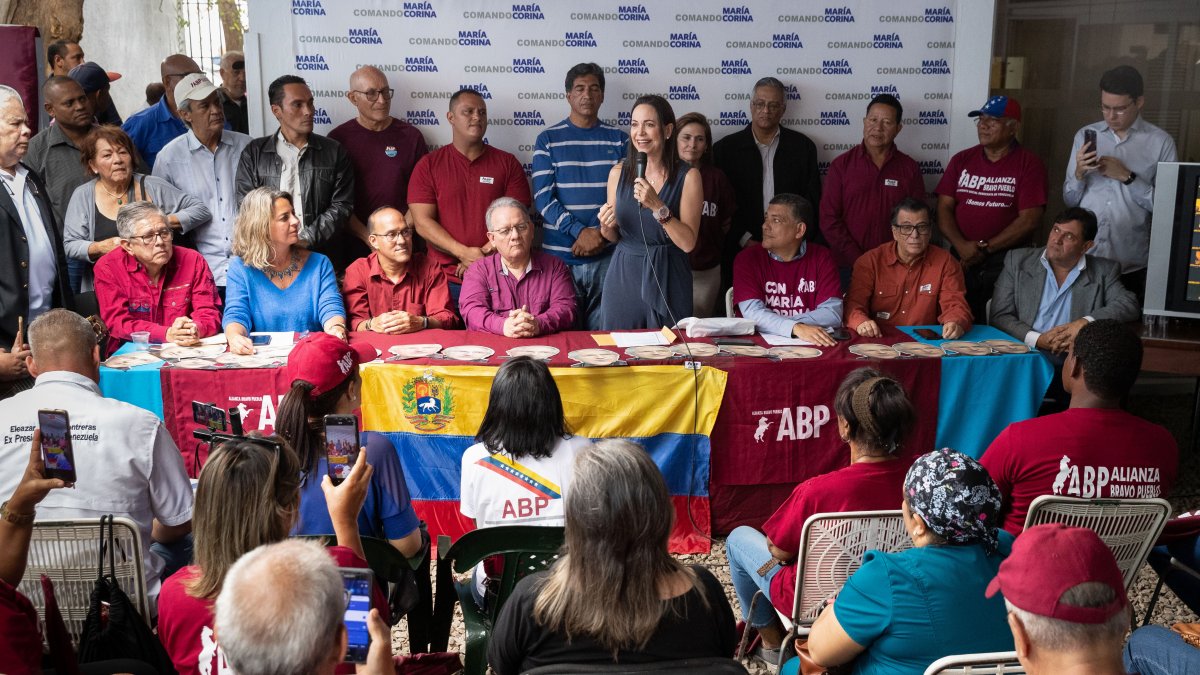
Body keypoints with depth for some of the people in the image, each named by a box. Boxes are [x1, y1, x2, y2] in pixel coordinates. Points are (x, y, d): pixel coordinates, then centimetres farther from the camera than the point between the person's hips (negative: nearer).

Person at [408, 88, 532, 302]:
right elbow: (422, 222, -4)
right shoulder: (428, 165, 4)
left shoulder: (507, 163, 6)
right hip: (446, 279, 0)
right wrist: (464, 253, -15)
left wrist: (485, 253, -13)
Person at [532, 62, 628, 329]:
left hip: (606, 256, 1)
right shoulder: (548, 140, 5)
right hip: (559, 256, -1)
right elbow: (543, 197, -3)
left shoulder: (618, 140, 9)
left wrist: (602, 234, -11)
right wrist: (580, 232, -14)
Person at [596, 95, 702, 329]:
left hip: (667, 280, -2)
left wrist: (658, 207, -20)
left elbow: (687, 243, -11)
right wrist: (606, 227, -7)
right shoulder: (618, 173, 3)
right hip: (623, 276, 2)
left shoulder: (687, 176, -5)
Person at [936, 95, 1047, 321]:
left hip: (1007, 262, -3)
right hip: (962, 259, 3)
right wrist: (962, 246, -11)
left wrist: (985, 248, -10)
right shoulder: (961, 160, 11)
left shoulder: (1029, 164, 0)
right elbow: (944, 208, 5)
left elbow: (1030, 219, -8)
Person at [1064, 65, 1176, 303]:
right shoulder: (1085, 135, 7)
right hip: (1082, 261, 2)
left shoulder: (1161, 142, -1)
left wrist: (1127, 177, -13)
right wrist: (1079, 174, -11)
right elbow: (1069, 200, 8)